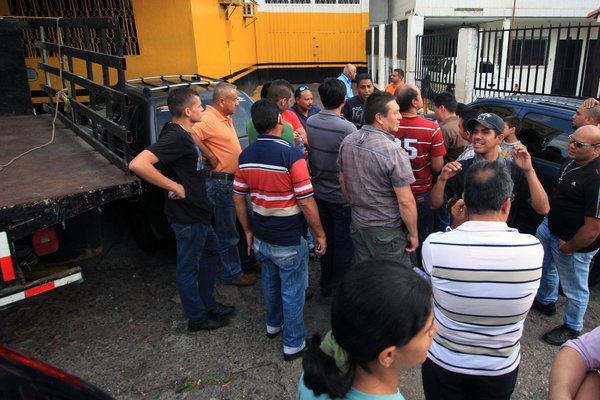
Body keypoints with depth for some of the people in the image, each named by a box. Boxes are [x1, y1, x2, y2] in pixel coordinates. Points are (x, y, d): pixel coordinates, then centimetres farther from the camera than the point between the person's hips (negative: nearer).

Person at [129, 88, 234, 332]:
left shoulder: (181, 133, 5)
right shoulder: (175, 137, -25)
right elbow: (138, 164, -36)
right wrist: (175, 187, -28)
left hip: (197, 212, 11)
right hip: (188, 217, -11)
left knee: (210, 250, 25)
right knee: (189, 267, 7)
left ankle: (208, 304, 40)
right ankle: (197, 318, 25)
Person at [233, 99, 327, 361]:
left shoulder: (246, 156, -2)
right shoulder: (291, 155, -21)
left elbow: (238, 198, 4)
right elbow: (306, 202, -20)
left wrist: (248, 231, 15)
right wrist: (320, 234, -8)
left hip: (261, 238, 6)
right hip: (289, 241, -6)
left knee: (270, 283, 26)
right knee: (292, 290, 10)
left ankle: (273, 324, 47)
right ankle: (294, 344, 24)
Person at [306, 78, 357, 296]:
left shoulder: (310, 122, -5)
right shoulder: (347, 128, -23)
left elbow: (308, 156, 4)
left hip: (318, 192, 6)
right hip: (342, 196, -6)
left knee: (325, 238, 20)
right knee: (344, 243, 10)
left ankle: (326, 284, 35)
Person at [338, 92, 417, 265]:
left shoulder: (347, 142, -4)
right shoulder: (393, 151, -25)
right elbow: (406, 202, -23)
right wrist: (413, 234, -9)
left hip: (357, 225, 7)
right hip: (387, 232, -6)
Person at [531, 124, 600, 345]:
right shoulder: (573, 160, -5)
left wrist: (568, 248, -16)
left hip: (574, 243, -9)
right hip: (550, 227, 9)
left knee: (574, 289, 13)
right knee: (545, 267, 29)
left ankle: (572, 328, 37)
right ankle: (546, 302, 55)